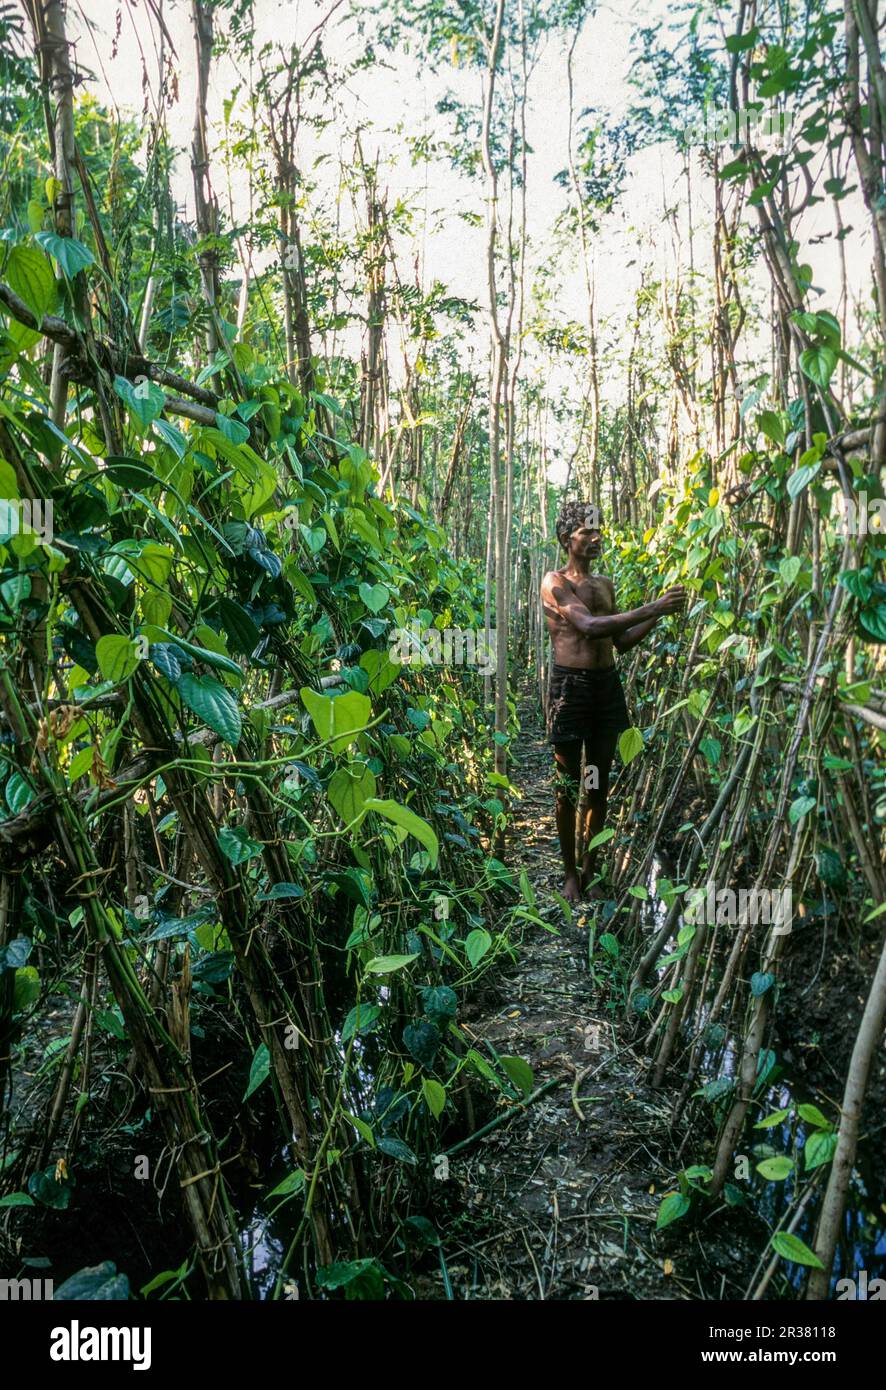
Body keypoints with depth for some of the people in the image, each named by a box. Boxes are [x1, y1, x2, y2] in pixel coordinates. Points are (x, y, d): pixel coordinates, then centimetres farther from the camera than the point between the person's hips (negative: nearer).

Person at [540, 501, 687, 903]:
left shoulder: (605, 583, 15)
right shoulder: (555, 582, -6)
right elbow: (589, 626, -21)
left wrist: (658, 615, 3)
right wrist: (652, 608, -23)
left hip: (607, 684, 6)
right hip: (570, 685, -6)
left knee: (599, 786, 10)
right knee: (568, 787, 3)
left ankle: (591, 871, 21)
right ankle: (570, 874, 15)